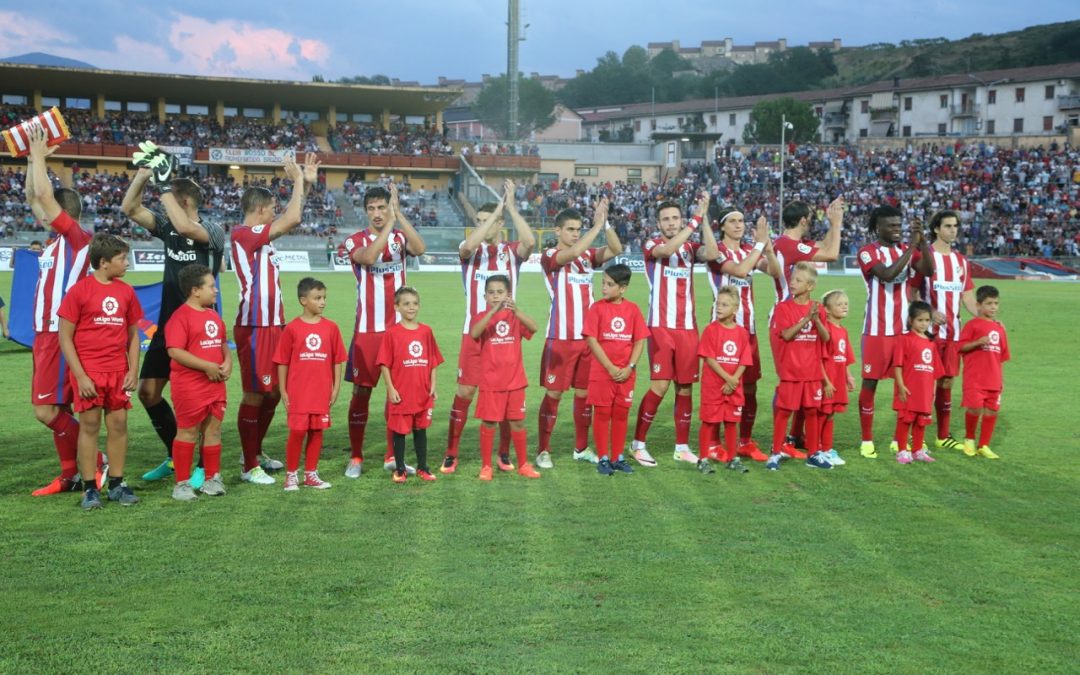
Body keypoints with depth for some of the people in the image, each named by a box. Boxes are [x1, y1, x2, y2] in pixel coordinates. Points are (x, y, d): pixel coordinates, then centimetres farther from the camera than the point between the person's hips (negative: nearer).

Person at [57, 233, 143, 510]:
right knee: (89, 425, 0)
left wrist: (133, 371, 4)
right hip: (88, 371, -4)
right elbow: (65, 337, -6)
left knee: (119, 424, 5)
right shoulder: (80, 290, -6)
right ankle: (89, 488, 6)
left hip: (118, 371, 4)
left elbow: (133, 334, 13)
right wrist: (80, 376, -11)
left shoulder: (126, 291, 7)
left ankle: (117, 484, 15)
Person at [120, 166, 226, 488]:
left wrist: (164, 188, -25)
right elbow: (130, 209, 4)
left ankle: (205, 465, 9)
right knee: (147, 390, 9)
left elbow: (186, 228, -33)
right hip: (168, 325, 7)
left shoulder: (213, 230, -12)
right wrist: (141, 176, -10)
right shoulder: (167, 226, 6)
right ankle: (175, 455, 23)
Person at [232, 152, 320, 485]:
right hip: (255, 328, -10)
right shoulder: (242, 234, -14)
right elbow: (292, 220, -22)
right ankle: (249, 467, 4)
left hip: (272, 324, 10)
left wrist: (306, 183, 16)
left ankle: (256, 453, 29)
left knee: (273, 393, 16)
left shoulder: (259, 235, 13)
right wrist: (298, 180, -9)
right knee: (255, 395, -3)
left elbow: (290, 219, 25)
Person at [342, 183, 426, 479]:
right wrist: (390, 223, -25)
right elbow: (368, 257, -24)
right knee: (361, 391, 0)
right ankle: (355, 458, 9)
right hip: (367, 329, -3)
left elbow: (420, 248, -16)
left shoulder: (400, 238, 7)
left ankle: (392, 456, 15)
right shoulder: (355, 241, -1)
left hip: (398, 327, 3)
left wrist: (399, 214, -21)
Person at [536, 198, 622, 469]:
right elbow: (573, 252, -26)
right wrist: (598, 223, -22)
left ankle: (581, 448, 23)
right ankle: (543, 451, 8)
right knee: (553, 394, -1)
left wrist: (606, 222, -14)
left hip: (587, 336, 5)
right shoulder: (550, 256, -7)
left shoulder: (588, 255, 10)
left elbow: (616, 249, -3)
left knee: (584, 393, 11)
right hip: (560, 338, -5)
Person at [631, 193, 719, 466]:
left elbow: (711, 254, -11)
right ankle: (638, 443, 3)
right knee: (660, 385, -9)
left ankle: (682, 447, 16)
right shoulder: (652, 244, -1)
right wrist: (696, 219, -24)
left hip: (687, 327, 4)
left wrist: (705, 218, -15)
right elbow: (667, 249, -25)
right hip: (661, 327, -4)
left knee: (686, 386, 6)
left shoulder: (690, 247, 11)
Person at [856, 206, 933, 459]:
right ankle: (866, 440, 7)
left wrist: (922, 241, -16)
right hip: (877, 330, -5)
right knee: (870, 383, 0)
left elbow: (928, 271, -6)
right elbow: (888, 274, -23)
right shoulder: (867, 252, -6)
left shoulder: (907, 250, 10)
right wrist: (912, 246, -22)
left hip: (904, 328, 5)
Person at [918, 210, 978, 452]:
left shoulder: (961, 260, 14)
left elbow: (967, 296, 16)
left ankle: (943, 436, 18)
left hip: (953, 330, 6)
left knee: (947, 380, 10)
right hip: (930, 330, -6)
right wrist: (930, 313, -22)